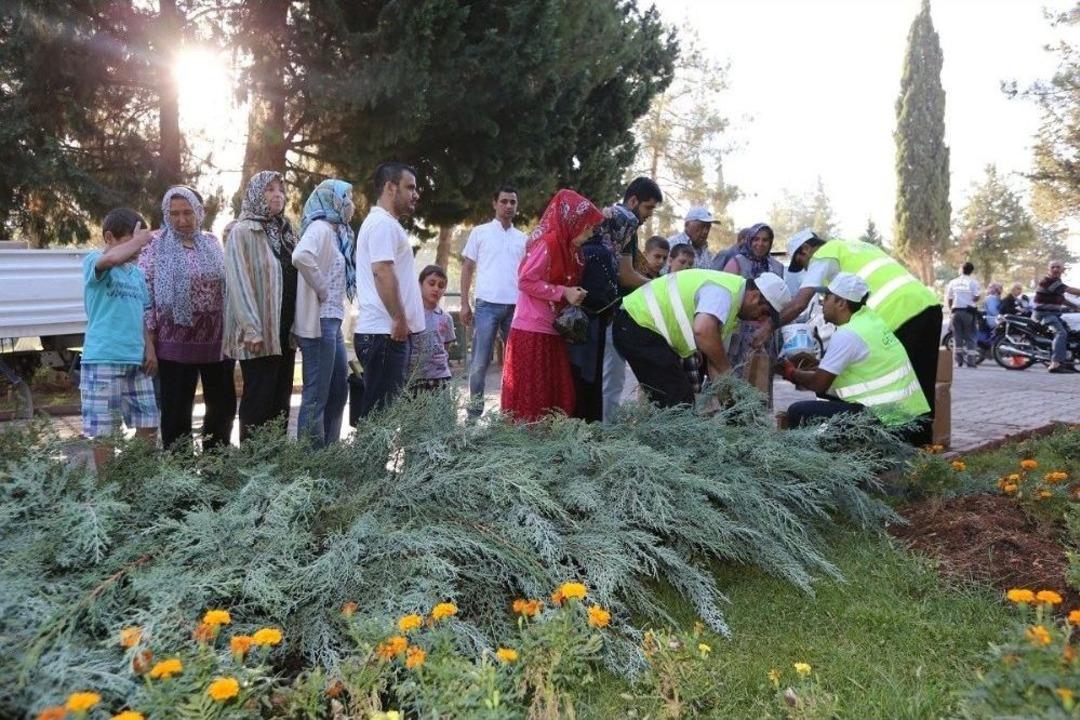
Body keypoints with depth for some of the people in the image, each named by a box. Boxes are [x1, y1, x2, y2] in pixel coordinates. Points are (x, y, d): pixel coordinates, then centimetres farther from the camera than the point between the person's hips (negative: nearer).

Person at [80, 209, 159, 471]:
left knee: (148, 424, 8)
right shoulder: (93, 262, -5)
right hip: (102, 360, -7)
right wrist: (139, 239, -15)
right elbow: (112, 258, -30)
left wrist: (149, 348, 10)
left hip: (136, 360, 7)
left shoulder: (137, 273, 15)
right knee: (103, 431, 1)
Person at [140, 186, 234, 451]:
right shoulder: (156, 247, -2)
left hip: (217, 341, 4)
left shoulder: (212, 243, 9)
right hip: (176, 343, -4)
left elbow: (228, 285, 13)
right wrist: (149, 342, -12)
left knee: (224, 405, 11)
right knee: (176, 412, 4)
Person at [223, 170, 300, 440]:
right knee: (258, 402, -3)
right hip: (259, 334, -7)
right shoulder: (243, 232, -4)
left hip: (285, 332, 7)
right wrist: (251, 329, -20)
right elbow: (239, 282, -13)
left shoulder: (285, 232, 17)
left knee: (281, 400, 9)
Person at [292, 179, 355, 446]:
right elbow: (301, 256, -31)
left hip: (332, 321, 10)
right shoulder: (320, 228, -11)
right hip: (319, 322, -10)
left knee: (339, 390, 16)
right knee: (316, 395, -5)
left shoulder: (335, 232, 17)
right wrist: (320, 289, -20)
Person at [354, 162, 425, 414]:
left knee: (385, 407, 14)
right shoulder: (384, 223, -11)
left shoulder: (382, 222, 22)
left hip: (385, 331, 10)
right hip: (386, 333, -10)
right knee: (380, 410, -7)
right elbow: (382, 272, -23)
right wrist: (400, 319, -21)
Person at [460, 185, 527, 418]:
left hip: (516, 307, 4)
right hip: (487, 305, -3)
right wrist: (464, 304, -2)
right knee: (480, 361, -2)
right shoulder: (480, 232, 6)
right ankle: (475, 409, 7)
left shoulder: (523, 238, 15)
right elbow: (467, 269, 6)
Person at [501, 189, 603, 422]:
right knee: (530, 391, -3)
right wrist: (563, 292, -17)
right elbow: (525, 280, -18)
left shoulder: (568, 248, 10)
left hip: (551, 330, 9)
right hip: (531, 331, -9)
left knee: (555, 390, 9)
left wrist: (573, 295, 2)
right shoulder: (548, 243, -16)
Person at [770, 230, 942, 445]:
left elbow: (799, 304, -5)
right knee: (923, 387, 14)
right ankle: (922, 444, 21)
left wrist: (768, 329, 4)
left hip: (902, 315, -9)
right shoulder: (855, 245, 29)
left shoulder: (823, 256, 4)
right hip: (928, 303, 9)